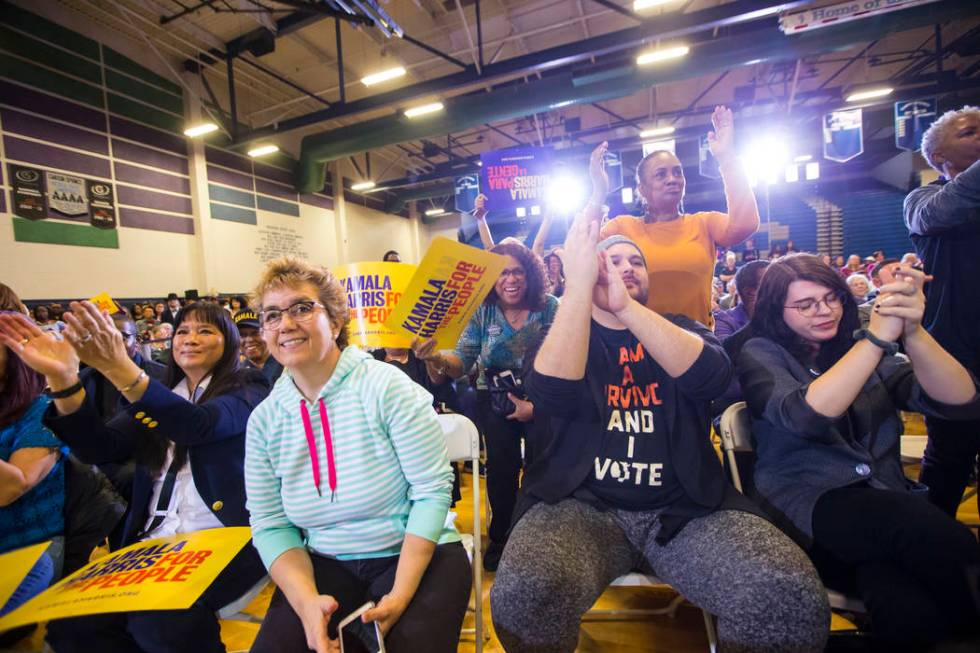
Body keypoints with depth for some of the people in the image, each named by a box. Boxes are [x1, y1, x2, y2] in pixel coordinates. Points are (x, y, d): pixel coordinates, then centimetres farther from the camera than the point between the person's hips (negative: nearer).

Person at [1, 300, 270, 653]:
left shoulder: (248, 388, 1)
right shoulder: (158, 397, 18)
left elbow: (200, 425, -21)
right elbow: (100, 449, 2)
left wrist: (120, 368, -32)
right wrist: (62, 378, -13)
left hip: (226, 536, -5)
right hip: (154, 542, 6)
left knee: (160, 617, -29)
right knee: (69, 622, -16)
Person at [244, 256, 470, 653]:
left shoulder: (388, 387, -15)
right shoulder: (263, 420, -1)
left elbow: (432, 490, -16)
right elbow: (270, 526, -1)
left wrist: (400, 594, -21)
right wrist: (307, 601, -17)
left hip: (416, 555, -3)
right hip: (325, 565, 3)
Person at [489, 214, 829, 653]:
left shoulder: (680, 330, 14)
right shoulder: (564, 337, 8)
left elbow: (711, 376, -10)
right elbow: (552, 395, -16)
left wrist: (626, 306, -22)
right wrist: (579, 281, -21)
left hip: (684, 509, 2)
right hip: (582, 504, -1)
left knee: (790, 596, -23)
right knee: (525, 594, -29)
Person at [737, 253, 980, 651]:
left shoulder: (862, 348, 13)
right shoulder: (761, 354, 0)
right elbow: (806, 416, -21)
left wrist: (913, 333, -19)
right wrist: (877, 337, -23)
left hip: (886, 506, 3)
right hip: (808, 508, -3)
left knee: (911, 611, -28)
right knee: (932, 533, -29)